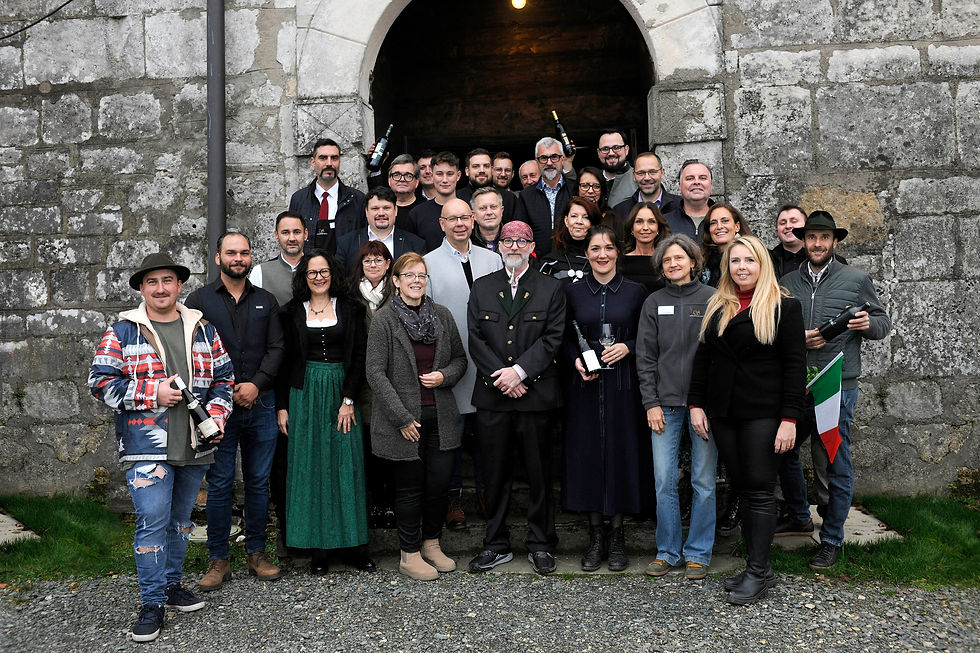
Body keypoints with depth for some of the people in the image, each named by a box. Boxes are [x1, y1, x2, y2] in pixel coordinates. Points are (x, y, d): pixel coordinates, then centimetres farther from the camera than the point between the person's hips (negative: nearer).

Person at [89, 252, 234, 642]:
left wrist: (217, 412, -2)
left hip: (194, 445, 4)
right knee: (152, 521, -7)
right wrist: (153, 393, -15)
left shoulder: (201, 328, 9)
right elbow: (101, 381, -6)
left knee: (181, 518, 16)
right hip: (147, 446, -4)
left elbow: (224, 376, 14)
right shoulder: (123, 331, -1)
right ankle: (152, 603, 5)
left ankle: (172, 584, 32)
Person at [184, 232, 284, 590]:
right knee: (219, 484, 1)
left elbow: (276, 348, 5)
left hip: (260, 404, 3)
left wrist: (256, 385, -10)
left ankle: (256, 553, 20)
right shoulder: (199, 299, 4)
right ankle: (219, 560, 11)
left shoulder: (266, 301, 12)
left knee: (259, 481, 8)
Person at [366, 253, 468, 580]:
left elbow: (460, 358, 15)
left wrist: (444, 376, -8)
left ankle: (431, 544, 28)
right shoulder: (384, 319, -7)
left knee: (440, 483, 6)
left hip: (440, 416, 4)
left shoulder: (442, 315, 7)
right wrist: (402, 418, -14)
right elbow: (375, 373, -10)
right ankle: (410, 555, 20)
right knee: (409, 487, 5)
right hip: (404, 419, -4)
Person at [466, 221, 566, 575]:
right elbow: (475, 340, 3)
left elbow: (552, 338, -4)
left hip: (536, 394, -1)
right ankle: (497, 545, 19)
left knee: (539, 473, 5)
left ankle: (540, 545, 18)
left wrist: (520, 371, -15)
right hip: (491, 396, 2)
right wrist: (502, 377, -9)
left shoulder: (551, 289, 5)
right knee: (495, 473, 8)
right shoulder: (481, 288, 10)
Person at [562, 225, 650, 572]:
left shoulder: (636, 292, 3)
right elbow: (564, 339, 11)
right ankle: (596, 537, 14)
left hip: (622, 385, -1)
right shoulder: (573, 292, 6)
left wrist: (627, 347, -12)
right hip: (585, 386, 1)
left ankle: (616, 537, 15)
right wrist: (576, 360, -7)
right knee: (588, 454, 2)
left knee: (620, 453, 1)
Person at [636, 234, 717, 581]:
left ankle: (698, 552, 16)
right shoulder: (654, 303, 8)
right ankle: (668, 550, 16)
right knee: (664, 481, 2)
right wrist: (651, 402, -1)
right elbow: (645, 355, 7)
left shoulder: (712, 299, 2)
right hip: (665, 404, 2)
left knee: (703, 481, 4)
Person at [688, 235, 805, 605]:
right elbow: (702, 358, 15)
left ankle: (758, 572, 3)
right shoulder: (717, 307, 13)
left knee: (760, 490, -3)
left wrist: (789, 418, -13)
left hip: (763, 414, -5)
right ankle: (758, 567, 16)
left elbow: (794, 365, -7)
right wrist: (696, 404, 6)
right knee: (742, 488, 8)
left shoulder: (783, 307, -2)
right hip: (723, 414, 5)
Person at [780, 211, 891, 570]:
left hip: (837, 386, -3)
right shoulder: (787, 283, 12)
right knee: (783, 451, 12)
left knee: (834, 464, -1)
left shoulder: (857, 280, 5)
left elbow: (884, 321, 9)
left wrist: (868, 324, -14)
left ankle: (831, 540, 14)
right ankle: (799, 515, 36)